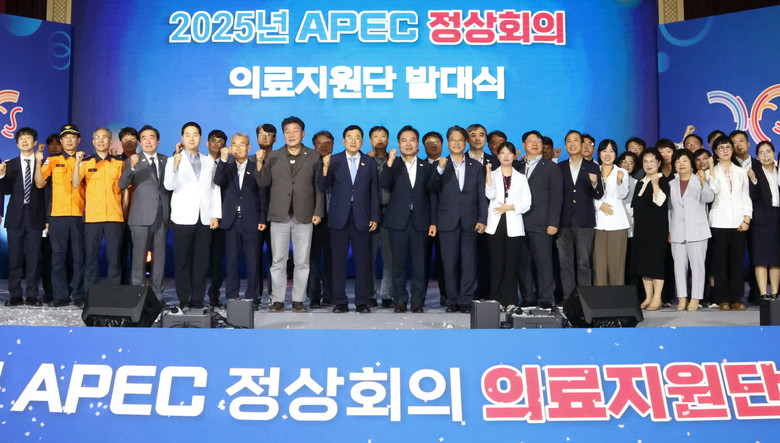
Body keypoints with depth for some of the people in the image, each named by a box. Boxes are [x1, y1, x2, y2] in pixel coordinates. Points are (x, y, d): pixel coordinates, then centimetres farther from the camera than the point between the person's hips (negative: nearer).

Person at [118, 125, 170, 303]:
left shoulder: (166, 161, 13)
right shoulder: (133, 161, 3)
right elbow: (122, 184, -11)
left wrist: (171, 213, 6)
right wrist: (132, 168, -29)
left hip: (162, 216, 3)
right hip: (141, 217, -3)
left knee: (160, 257, 5)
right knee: (139, 256, -3)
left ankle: (157, 294, 12)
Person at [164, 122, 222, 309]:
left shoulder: (209, 162, 17)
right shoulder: (174, 161, 7)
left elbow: (215, 189, 13)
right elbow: (169, 186, -10)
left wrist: (216, 215, 3)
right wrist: (175, 166, -27)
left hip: (205, 219, 2)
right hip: (183, 218, -2)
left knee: (202, 260, 1)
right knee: (182, 260, -1)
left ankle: (198, 299, 7)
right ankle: (184, 299, 5)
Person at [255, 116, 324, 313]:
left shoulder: (313, 157, 6)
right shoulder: (273, 156, 9)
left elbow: (319, 186, 6)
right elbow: (263, 182, 1)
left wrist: (318, 212, -1)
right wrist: (260, 163, -14)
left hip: (304, 217, 0)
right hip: (279, 216, 1)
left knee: (302, 262, 4)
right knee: (278, 261, 3)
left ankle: (298, 300, 12)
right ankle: (278, 300, 11)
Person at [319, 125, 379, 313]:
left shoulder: (370, 163, 8)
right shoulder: (334, 160, 5)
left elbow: (374, 192, 8)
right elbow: (322, 188, -2)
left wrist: (374, 217, 1)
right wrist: (325, 168, -19)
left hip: (361, 218, 0)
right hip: (339, 218, 0)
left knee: (363, 260, 2)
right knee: (339, 260, 3)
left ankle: (362, 302, 10)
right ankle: (340, 302, 11)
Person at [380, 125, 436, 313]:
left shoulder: (426, 167, 10)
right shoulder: (393, 165, 7)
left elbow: (432, 195, 9)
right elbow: (383, 184, -11)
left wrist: (433, 222, 3)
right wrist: (390, 163, -21)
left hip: (420, 221, 1)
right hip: (398, 220, -1)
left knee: (419, 263, 1)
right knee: (398, 262, 3)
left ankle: (418, 301, 9)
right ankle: (400, 300, 12)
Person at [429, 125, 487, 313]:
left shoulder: (475, 166, 11)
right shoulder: (440, 165, 7)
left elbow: (482, 195, 8)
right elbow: (432, 189, -7)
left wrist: (482, 219, -1)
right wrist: (440, 169, -22)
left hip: (469, 222, 1)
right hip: (448, 222, -1)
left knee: (469, 264, 0)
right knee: (450, 264, 2)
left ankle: (466, 301, 7)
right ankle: (452, 301, 10)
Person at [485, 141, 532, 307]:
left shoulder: (521, 178, 13)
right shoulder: (492, 175, 11)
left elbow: (526, 203, 5)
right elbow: (490, 195, -9)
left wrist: (509, 207, -8)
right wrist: (488, 173, -14)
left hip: (513, 226, 1)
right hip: (495, 225, -1)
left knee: (511, 263, -2)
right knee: (496, 263, -3)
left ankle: (510, 300, 2)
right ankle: (495, 299, 2)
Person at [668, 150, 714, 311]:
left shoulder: (700, 181, 5)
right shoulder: (672, 184, 15)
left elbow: (709, 198, -12)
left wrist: (703, 182, -28)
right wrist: (669, 230, 12)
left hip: (697, 230, -3)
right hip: (677, 232, 3)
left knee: (697, 264, -5)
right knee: (679, 264, 2)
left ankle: (695, 298, 0)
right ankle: (682, 298, 6)